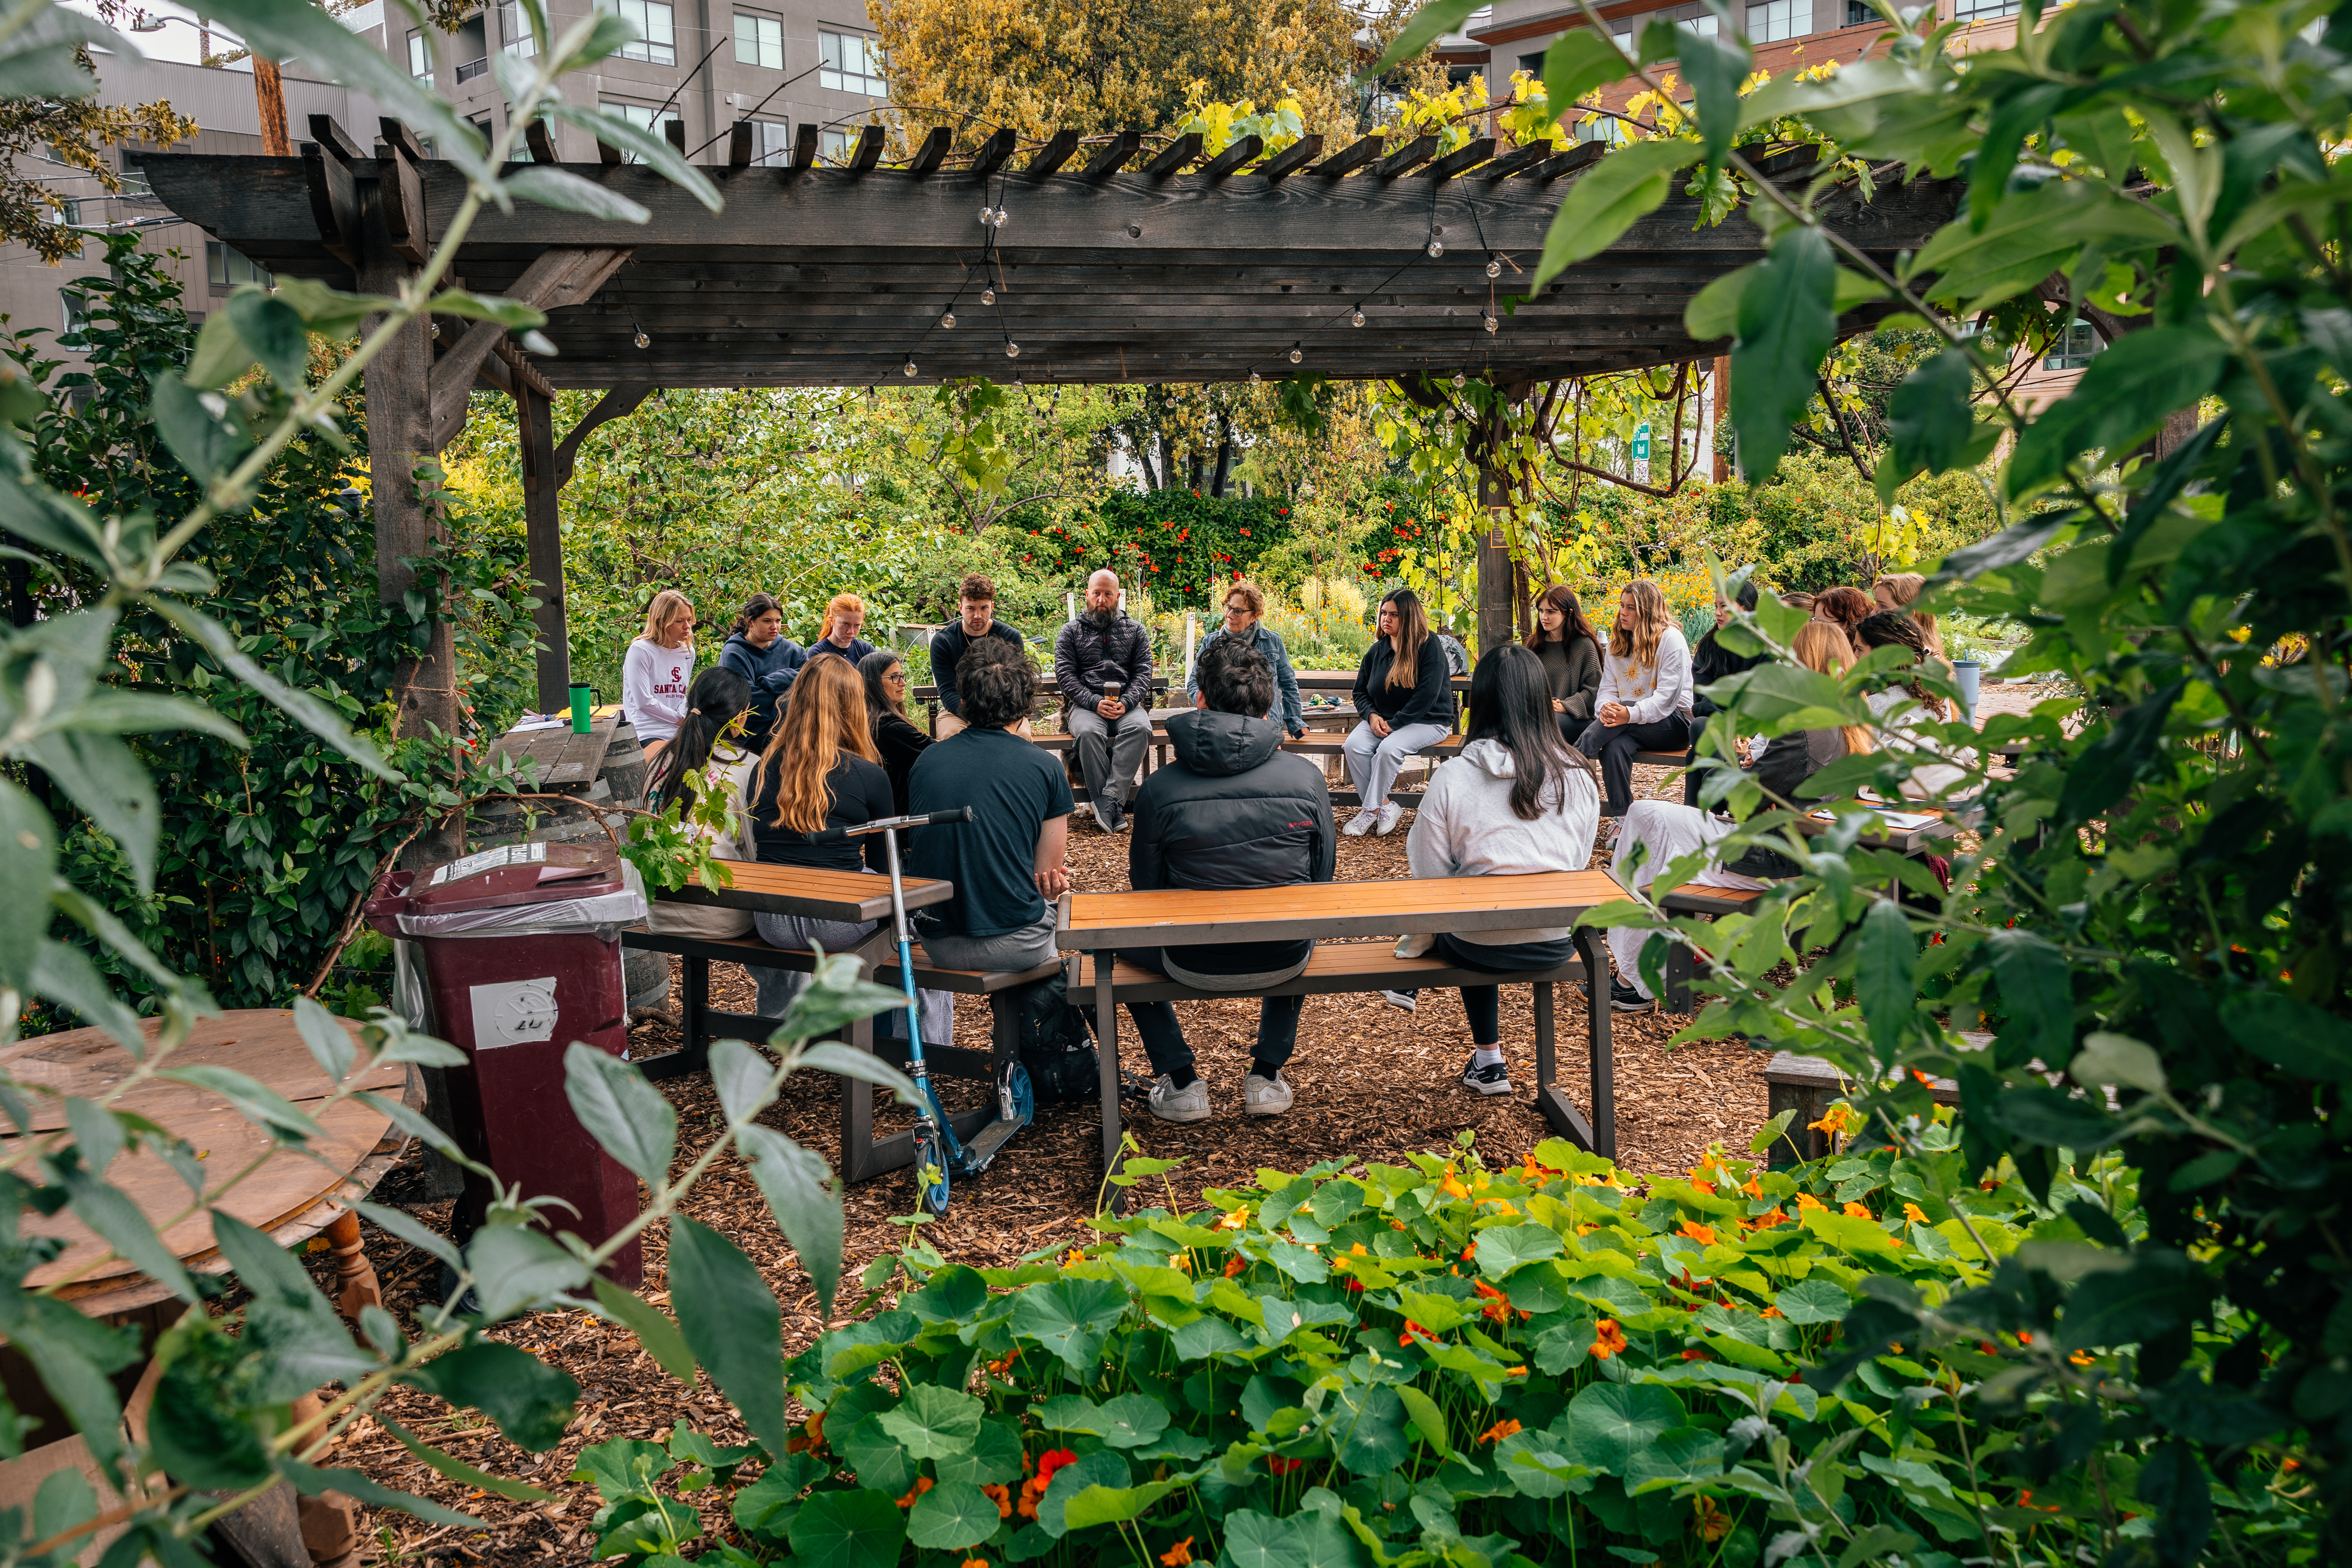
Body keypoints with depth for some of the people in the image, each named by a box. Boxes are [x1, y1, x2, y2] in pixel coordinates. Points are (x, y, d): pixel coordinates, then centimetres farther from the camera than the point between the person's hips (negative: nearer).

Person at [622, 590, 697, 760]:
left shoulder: (688, 652, 15)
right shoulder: (640, 650, -6)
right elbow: (644, 702, -11)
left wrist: (685, 714, 1)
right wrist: (680, 719, -4)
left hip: (680, 734, 7)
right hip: (648, 735, -7)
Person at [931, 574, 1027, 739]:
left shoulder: (1011, 637, -3)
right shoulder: (942, 640, -5)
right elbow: (947, 692, -11)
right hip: (958, 710, 0)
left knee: (1020, 734, -32)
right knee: (951, 733, -35)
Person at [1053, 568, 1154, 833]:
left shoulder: (1136, 630, 16)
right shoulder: (1071, 632, 13)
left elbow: (1143, 672, 7)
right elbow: (1065, 675, 2)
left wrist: (1126, 703, -13)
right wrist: (1095, 703, -14)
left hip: (1127, 704, 1)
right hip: (1085, 704, -1)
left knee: (1140, 728, -35)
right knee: (1088, 732, -36)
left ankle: (1108, 801, -38)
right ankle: (1112, 810, -31)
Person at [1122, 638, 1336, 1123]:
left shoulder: (1159, 789, -15)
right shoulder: (1306, 778, -10)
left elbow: (1146, 892, -3)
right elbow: (1323, 875, 2)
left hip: (1194, 965, -2)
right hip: (1284, 961, 2)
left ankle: (1181, 1082, 24)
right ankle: (1267, 1074, 31)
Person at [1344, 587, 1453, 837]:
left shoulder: (1430, 649, -11)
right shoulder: (1377, 651, 9)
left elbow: (1425, 697, -19)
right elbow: (1360, 691, 16)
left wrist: (1393, 724, -20)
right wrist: (1372, 715, -5)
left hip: (1427, 722, -6)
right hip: (1382, 719, 6)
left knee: (1388, 748, -34)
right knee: (1353, 746, -23)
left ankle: (1370, 810, -19)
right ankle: (1385, 807, -16)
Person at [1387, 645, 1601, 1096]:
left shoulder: (1451, 779, -13)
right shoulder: (1579, 775, -4)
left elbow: (1429, 876, -9)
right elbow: (1577, 865, 7)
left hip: (1483, 949, -3)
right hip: (1557, 945, 3)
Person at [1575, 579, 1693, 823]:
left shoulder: (1671, 639, -7)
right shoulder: (1617, 642, 13)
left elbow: (1667, 696, -16)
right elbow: (1608, 689, 9)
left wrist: (1631, 714, -33)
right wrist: (1605, 707, -17)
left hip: (1673, 721, -4)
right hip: (1635, 729, 4)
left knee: (1623, 715, -33)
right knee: (1615, 747, -30)